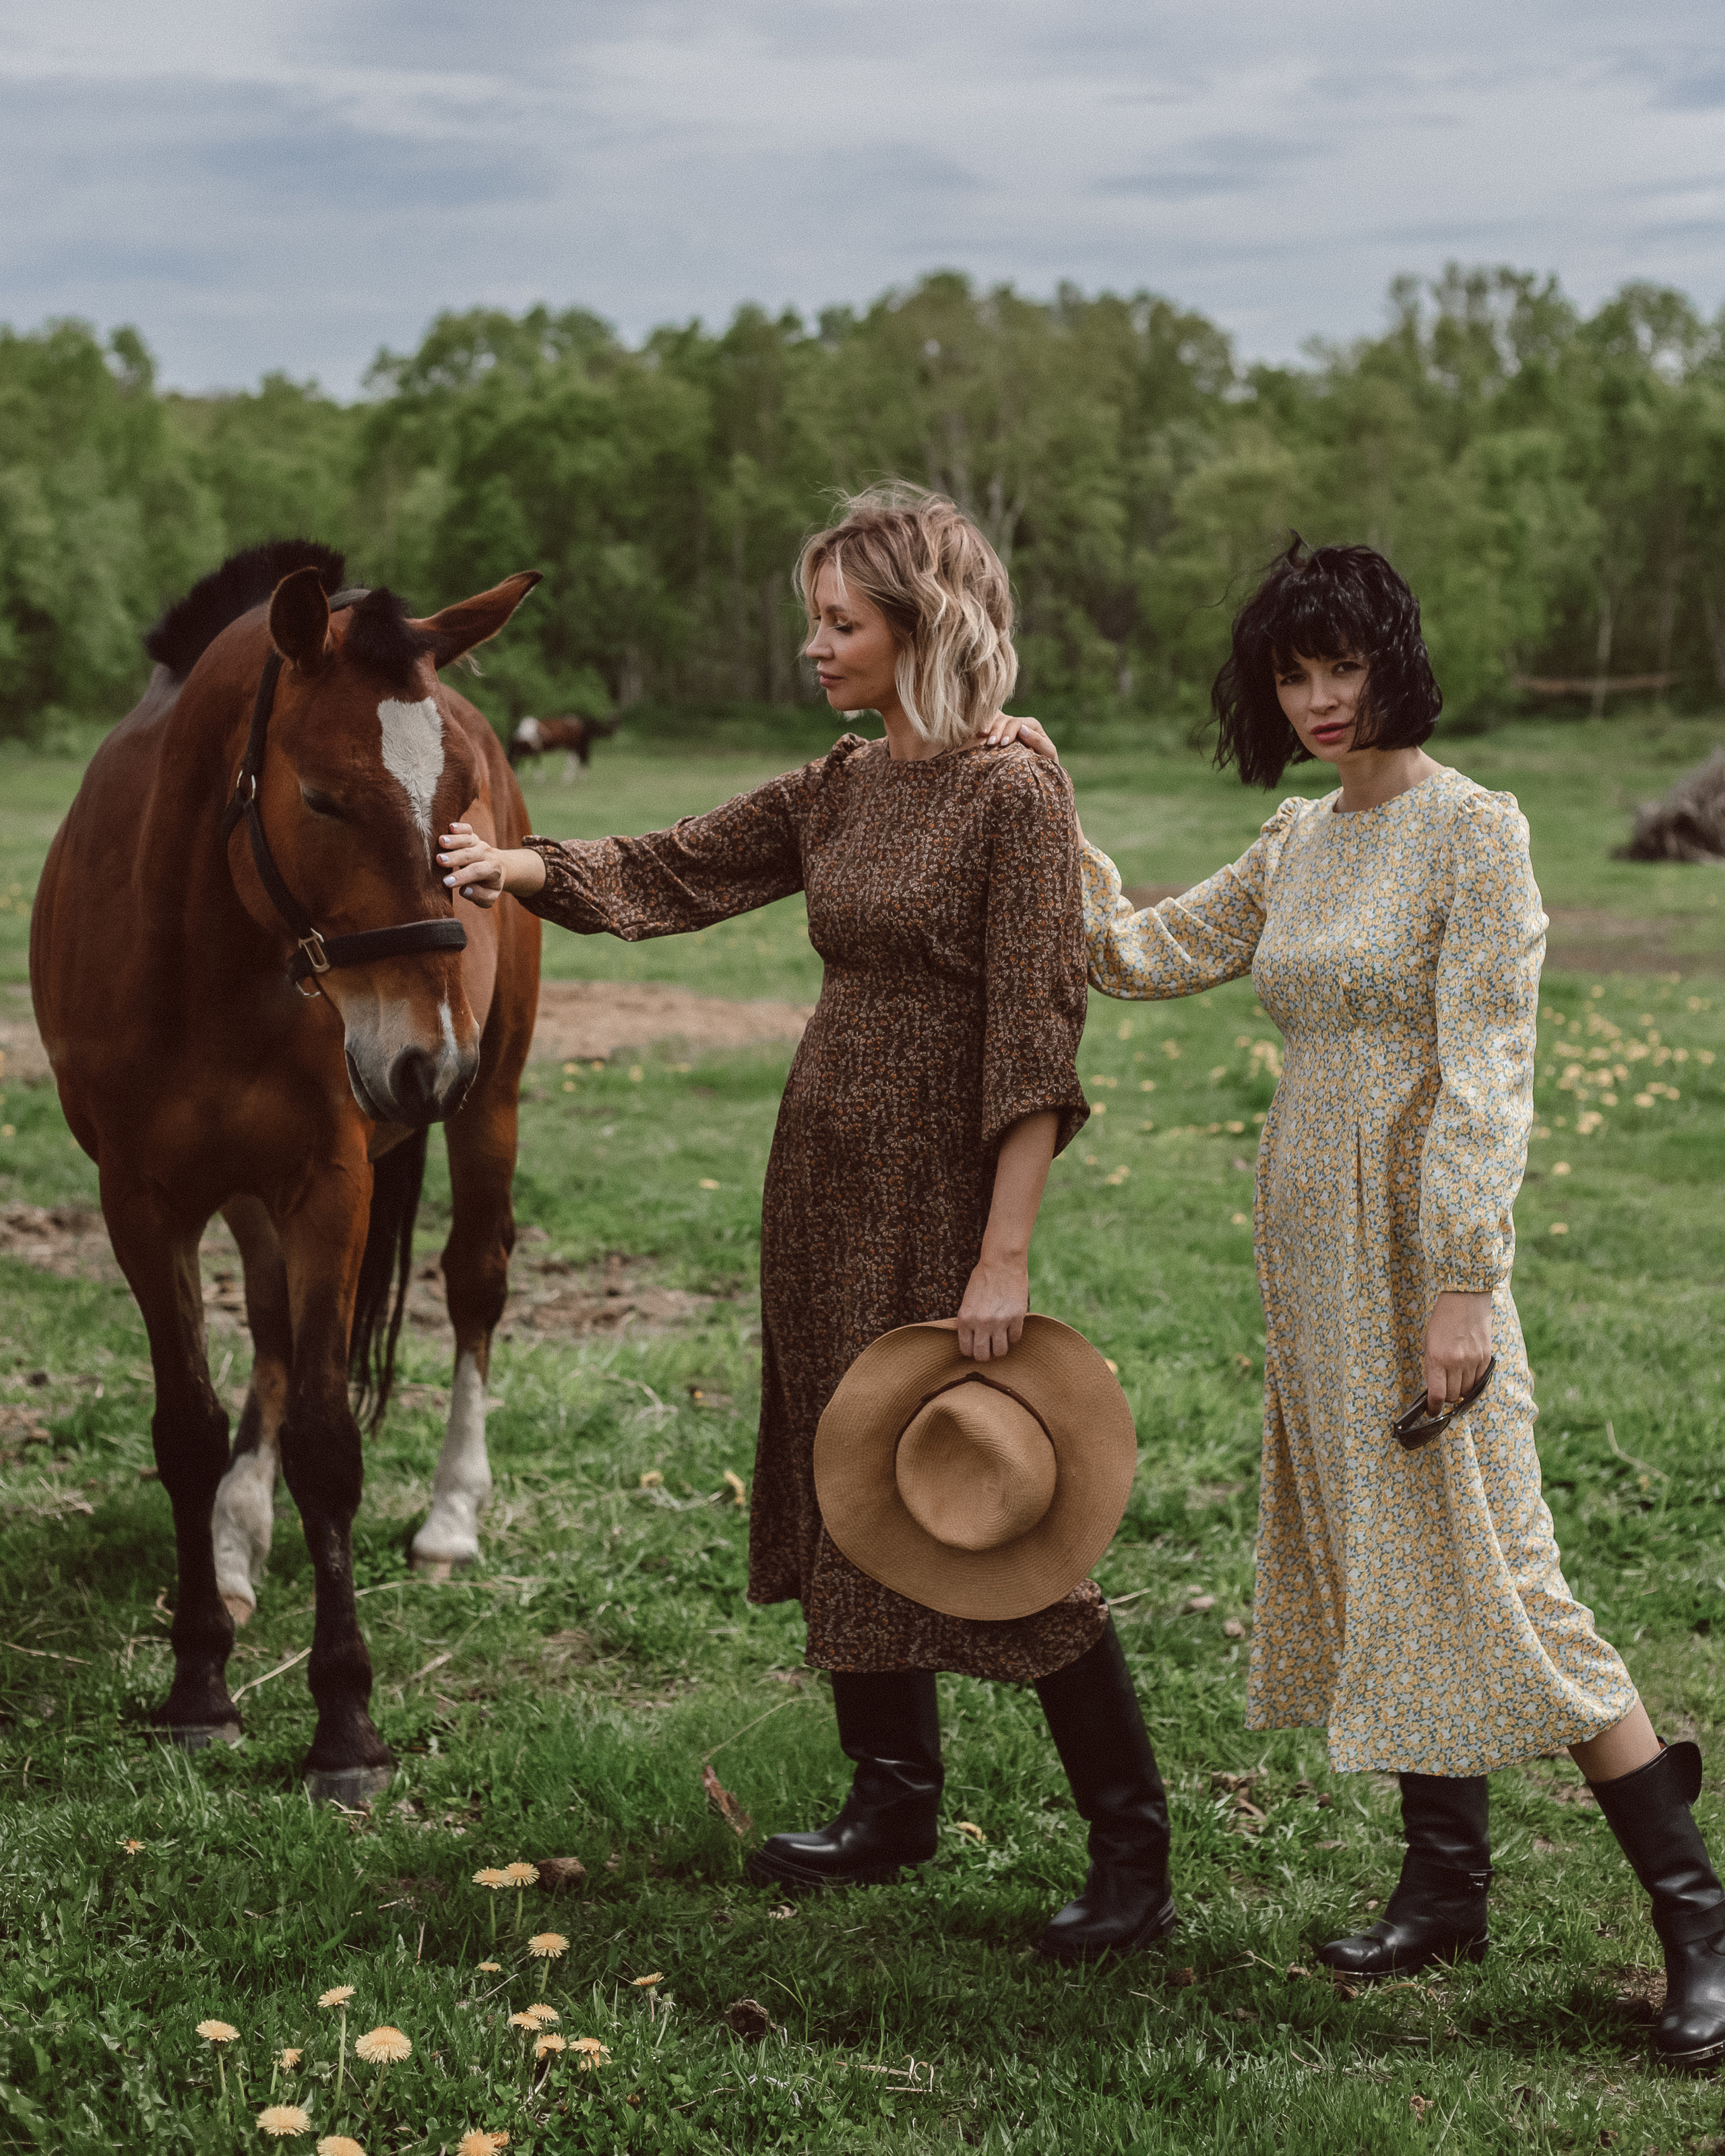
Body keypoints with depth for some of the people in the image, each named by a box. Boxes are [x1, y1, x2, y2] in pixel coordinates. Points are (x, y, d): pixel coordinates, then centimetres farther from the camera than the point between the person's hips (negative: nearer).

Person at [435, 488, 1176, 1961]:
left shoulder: (1013, 796, -14)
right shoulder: (838, 792, 9)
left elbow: (1035, 1041, -18)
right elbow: (672, 875, 11)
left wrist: (1004, 1260, -22)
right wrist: (526, 868, -8)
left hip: (942, 1194, -8)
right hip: (825, 1180, 8)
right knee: (845, 1489, 14)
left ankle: (1133, 1849, 6)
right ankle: (895, 1802, 29)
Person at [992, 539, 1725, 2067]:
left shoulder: (1474, 830, -10)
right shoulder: (1297, 843, 11)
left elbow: (1485, 1075, -15)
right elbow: (1140, 956, 19)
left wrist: (1461, 1285, -19)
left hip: (1423, 1240, -7)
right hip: (1311, 1238, 8)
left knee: (1487, 1566, -9)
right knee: (1368, 1553, 11)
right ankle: (1448, 1882, 22)